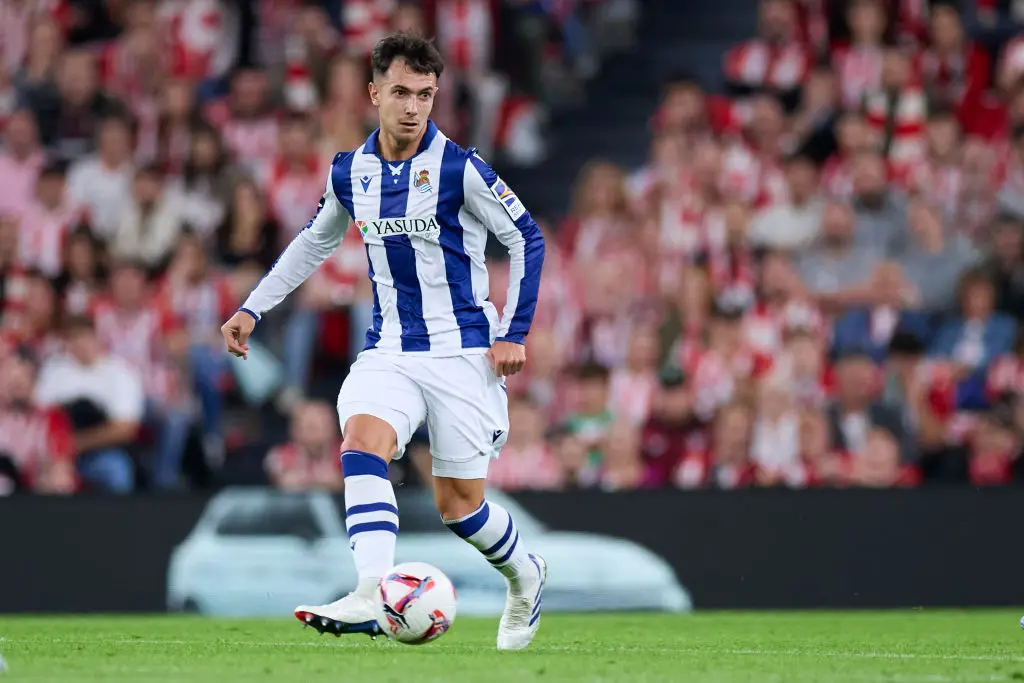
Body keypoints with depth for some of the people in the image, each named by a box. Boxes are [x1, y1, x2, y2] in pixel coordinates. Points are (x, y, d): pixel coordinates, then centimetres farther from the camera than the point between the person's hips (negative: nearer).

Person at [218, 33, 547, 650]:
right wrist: (253, 309, 19)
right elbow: (315, 242, 23)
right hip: (388, 352, 4)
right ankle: (372, 598, -36)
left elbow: (527, 239, -4)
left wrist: (514, 333, -7)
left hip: (461, 351, -4)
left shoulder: (458, 168, -11)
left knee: (459, 505, 1)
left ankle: (524, 576, 32)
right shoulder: (351, 173, 4)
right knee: (362, 443, -26)